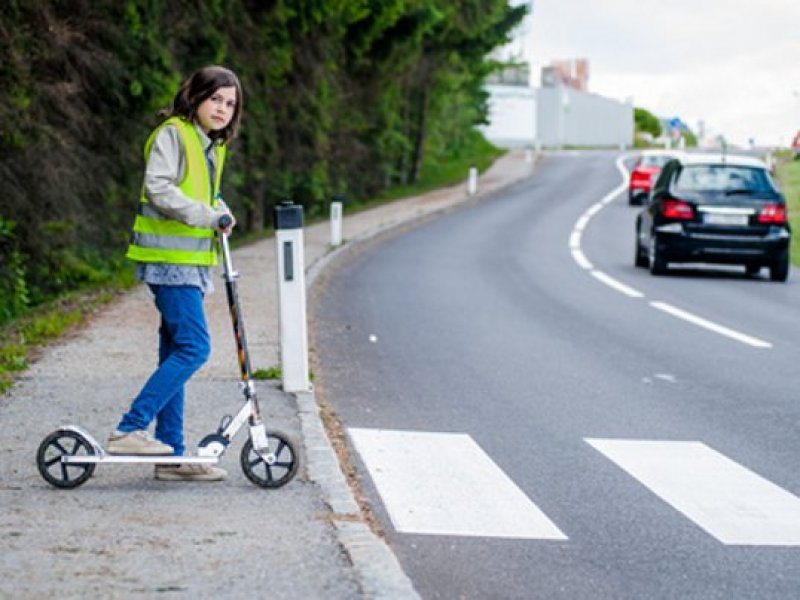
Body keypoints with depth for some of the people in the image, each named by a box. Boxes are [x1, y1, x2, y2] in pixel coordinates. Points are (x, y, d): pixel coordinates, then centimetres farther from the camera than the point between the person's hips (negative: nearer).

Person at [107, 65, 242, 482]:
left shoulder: (212, 146, 18)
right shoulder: (173, 134, -9)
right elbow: (158, 188, -20)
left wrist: (221, 213, 7)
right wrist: (207, 216, -21)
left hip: (190, 261, 9)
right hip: (169, 259, -9)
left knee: (176, 353, 9)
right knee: (193, 348, -16)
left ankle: (172, 457, 12)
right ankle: (129, 429, -14)